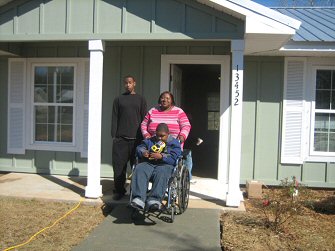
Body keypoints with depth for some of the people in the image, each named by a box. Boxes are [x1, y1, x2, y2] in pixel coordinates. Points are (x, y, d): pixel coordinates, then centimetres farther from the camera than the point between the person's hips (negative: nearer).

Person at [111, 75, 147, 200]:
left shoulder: (141, 99, 11)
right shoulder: (119, 99, 12)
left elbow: (144, 119, 8)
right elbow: (114, 118, 8)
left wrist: (143, 136, 1)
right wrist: (114, 135, 0)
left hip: (136, 138, -1)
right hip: (121, 138, 1)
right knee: (119, 165, 0)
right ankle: (119, 191, 10)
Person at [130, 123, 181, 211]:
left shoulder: (174, 143, 12)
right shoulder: (150, 141, 28)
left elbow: (174, 158, -2)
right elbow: (139, 148, 23)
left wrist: (161, 156, -17)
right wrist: (143, 152, -1)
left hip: (165, 165, -3)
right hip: (148, 163, 3)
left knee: (161, 173, -40)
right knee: (139, 169, -31)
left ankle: (154, 200, -51)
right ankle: (138, 199, -45)